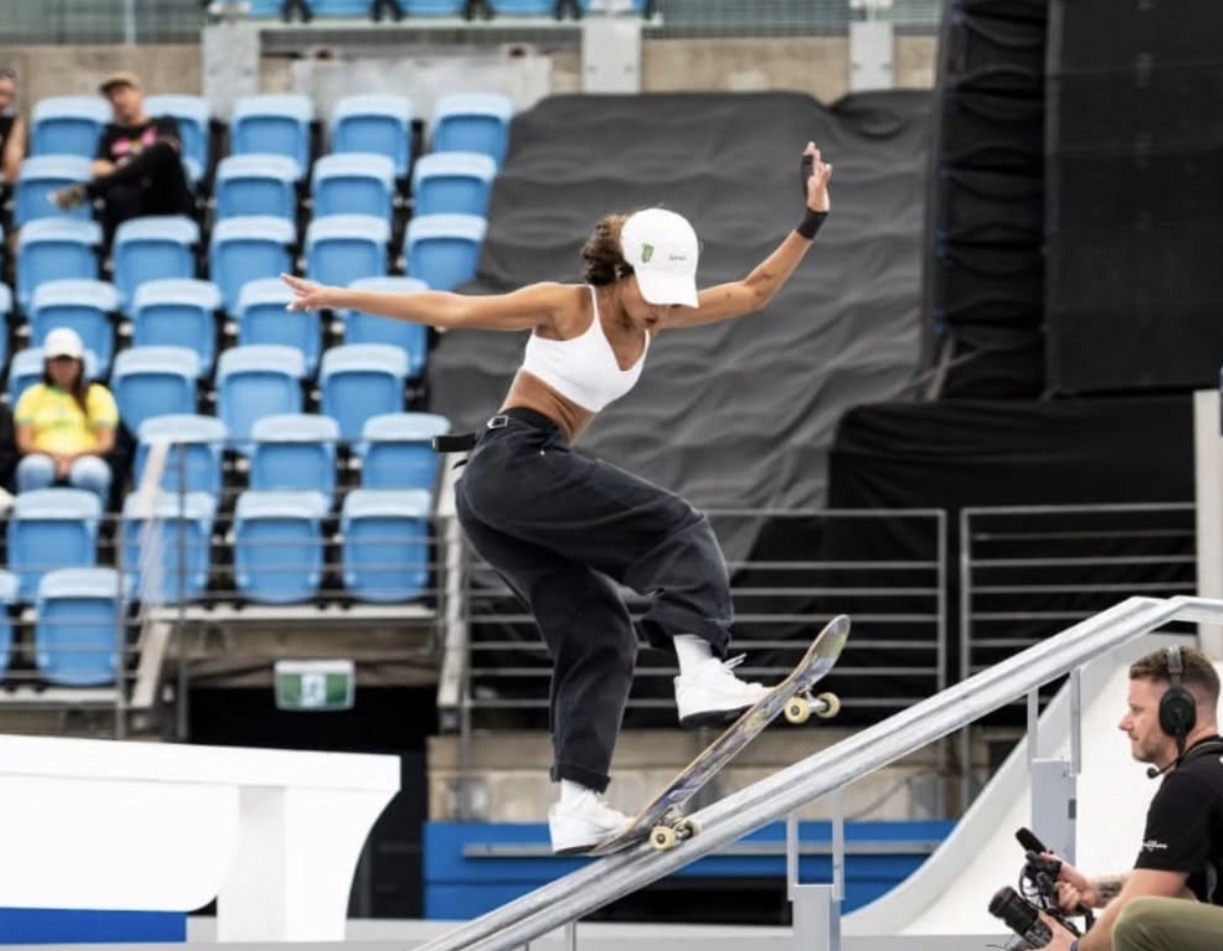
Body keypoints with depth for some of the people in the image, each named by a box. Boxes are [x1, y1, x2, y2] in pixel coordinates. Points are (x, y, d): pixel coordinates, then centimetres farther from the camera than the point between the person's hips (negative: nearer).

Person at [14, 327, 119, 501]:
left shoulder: (98, 395, 18)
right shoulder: (33, 396, 21)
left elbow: (106, 443, 7)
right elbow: (23, 443, 9)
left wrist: (73, 457, -13)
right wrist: (54, 456, -12)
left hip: (83, 460, 0)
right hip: (45, 459, 0)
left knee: (91, 472, -38)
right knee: (33, 468, -37)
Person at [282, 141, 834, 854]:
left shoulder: (659, 316, 14)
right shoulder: (566, 307, -7)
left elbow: (755, 292, 16)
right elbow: (450, 311, -5)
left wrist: (811, 222, 8)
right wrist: (341, 298, -4)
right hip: (520, 461, -9)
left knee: (598, 634, 4)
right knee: (680, 529, -15)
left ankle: (578, 804, -4)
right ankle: (703, 673, -33)